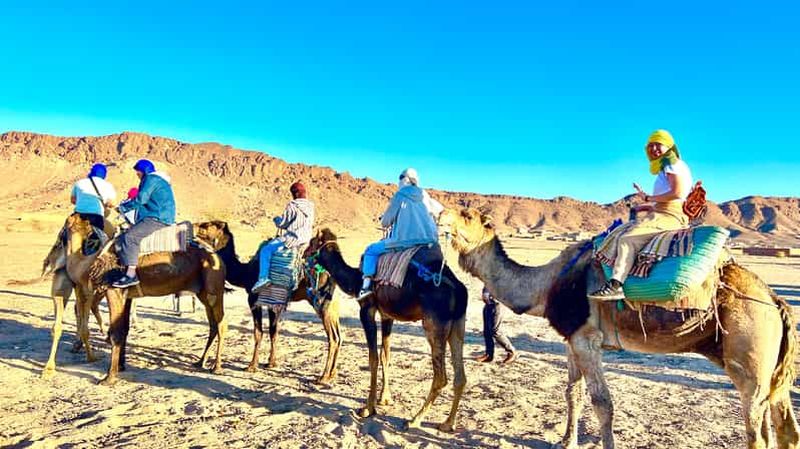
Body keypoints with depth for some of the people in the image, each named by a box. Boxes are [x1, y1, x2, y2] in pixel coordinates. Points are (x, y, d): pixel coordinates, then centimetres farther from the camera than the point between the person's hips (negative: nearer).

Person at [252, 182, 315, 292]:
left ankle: (263, 278, -19)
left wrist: (276, 219, 15)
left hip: (292, 239, -9)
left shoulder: (292, 206, -13)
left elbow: (282, 224, -8)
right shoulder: (310, 207, 8)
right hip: (306, 240, 9)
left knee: (265, 250, -6)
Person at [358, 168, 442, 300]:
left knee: (371, 250, 9)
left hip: (406, 240, -5)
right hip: (430, 238, 5)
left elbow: (385, 222, 7)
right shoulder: (423, 194, 14)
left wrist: (385, 223, 30)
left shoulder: (399, 195, 2)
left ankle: (367, 285, -3)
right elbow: (438, 210, 30)